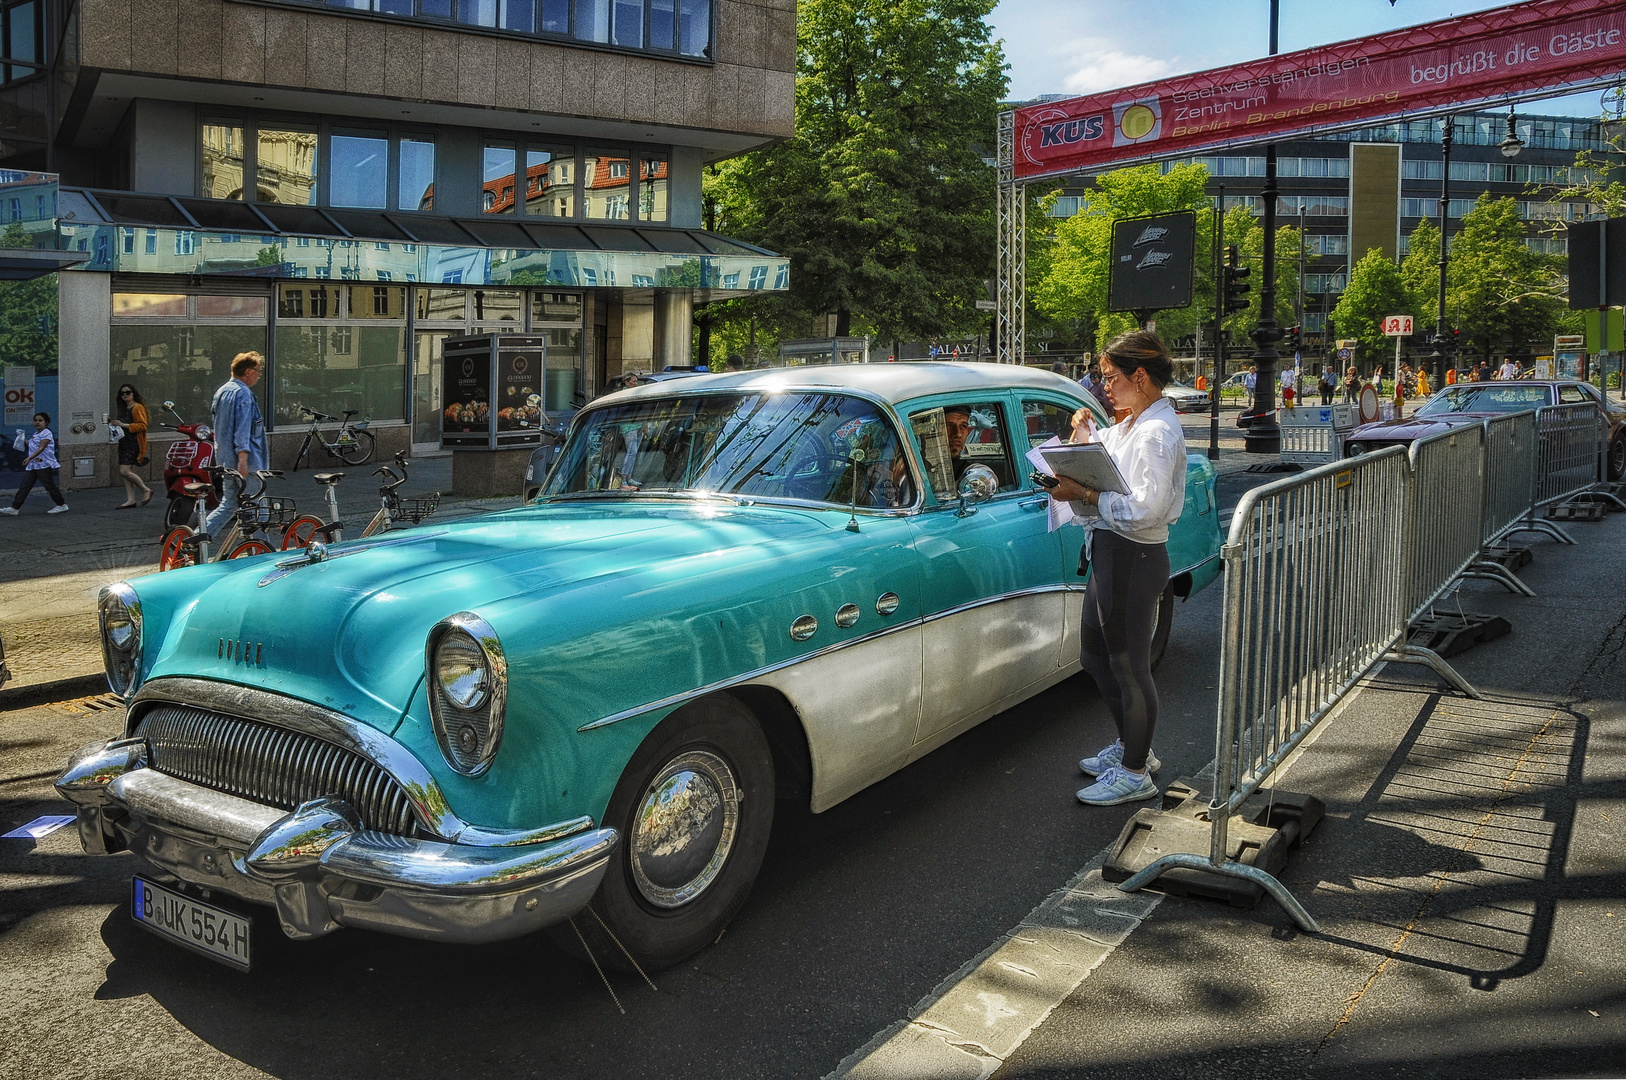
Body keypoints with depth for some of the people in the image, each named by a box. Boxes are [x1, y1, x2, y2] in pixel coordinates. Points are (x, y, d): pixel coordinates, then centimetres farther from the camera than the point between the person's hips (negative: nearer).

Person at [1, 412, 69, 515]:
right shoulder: (35, 434, 20)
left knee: (49, 485, -2)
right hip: (32, 465, 9)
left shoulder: (46, 433, -9)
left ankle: (62, 505, 9)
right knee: (24, 486, 3)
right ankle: (14, 508, 2)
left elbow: (41, 448, -20)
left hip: (44, 464, -8)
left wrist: (29, 458, -29)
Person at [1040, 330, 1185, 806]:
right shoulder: (1128, 425, 12)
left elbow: (1145, 509, -26)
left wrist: (1084, 494, -21)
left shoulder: (1158, 433, -19)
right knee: (1095, 655, 21)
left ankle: (1134, 773, 19)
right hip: (1110, 554, 10)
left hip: (1133, 559, -10)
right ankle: (1131, 745, 39)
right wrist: (1082, 441, 0)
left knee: (1129, 665, 3)